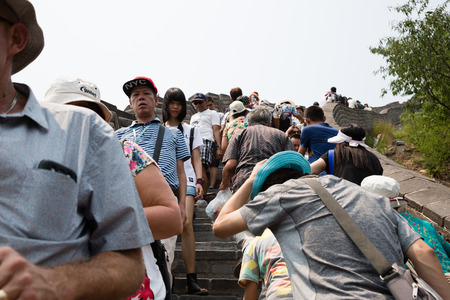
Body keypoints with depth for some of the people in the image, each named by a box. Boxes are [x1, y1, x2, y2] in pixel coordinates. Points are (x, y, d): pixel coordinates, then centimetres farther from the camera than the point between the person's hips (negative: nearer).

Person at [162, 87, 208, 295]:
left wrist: (199, 181, -1)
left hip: (186, 180, -1)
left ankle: (191, 280, -15)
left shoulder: (191, 130, 19)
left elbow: (196, 159, 14)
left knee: (186, 224, -16)